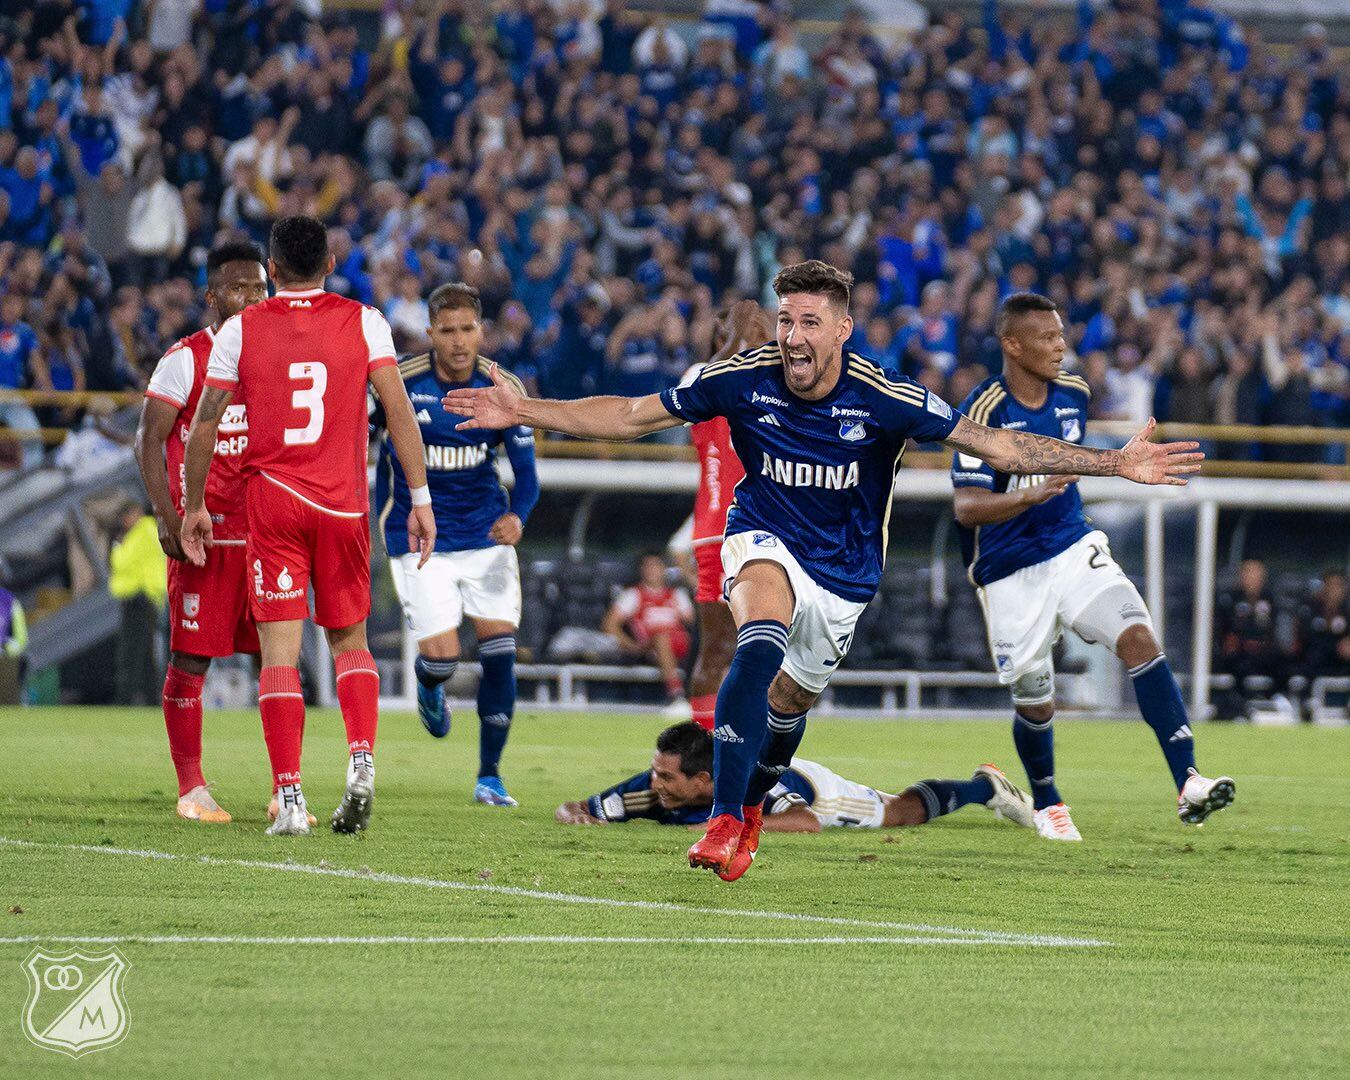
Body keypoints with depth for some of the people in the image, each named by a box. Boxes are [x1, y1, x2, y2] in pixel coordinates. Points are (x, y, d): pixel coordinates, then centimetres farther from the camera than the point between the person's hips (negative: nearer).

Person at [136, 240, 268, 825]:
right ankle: (191, 788, 7)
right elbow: (150, 438, -6)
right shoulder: (187, 358, -4)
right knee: (191, 660, -1)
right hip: (203, 534, -5)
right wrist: (166, 515, -16)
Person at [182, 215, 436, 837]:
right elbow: (398, 410, -4)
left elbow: (204, 426, 5)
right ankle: (362, 760, -8)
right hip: (344, 504, 1)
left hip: (271, 502, -1)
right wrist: (420, 498, -1)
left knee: (280, 649, -1)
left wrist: (194, 506, 15)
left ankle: (290, 801, -8)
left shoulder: (240, 330, 2)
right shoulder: (363, 323, 2)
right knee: (350, 639, 16)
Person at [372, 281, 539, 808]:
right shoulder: (398, 382, -13)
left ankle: (490, 775, 9)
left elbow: (526, 471, -3)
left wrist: (516, 516, -24)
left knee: (499, 654, -6)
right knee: (442, 655, -11)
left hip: (487, 537, 2)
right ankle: (428, 685, 30)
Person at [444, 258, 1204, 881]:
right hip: (766, 542, -1)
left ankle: (751, 807, 48)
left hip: (845, 572, 1)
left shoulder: (883, 399, -21)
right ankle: (726, 823, -33)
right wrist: (526, 413, -12)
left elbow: (997, 445, -18)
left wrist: (1114, 464, -26)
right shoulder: (742, 381, -17)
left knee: (790, 701, 14)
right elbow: (630, 416, -6)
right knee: (760, 647, -32)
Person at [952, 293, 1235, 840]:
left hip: (1074, 549, 4)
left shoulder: (1074, 394, 2)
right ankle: (1047, 804, 34)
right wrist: (1031, 494, -40)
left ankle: (1188, 784, -25)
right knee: (1035, 705, 4)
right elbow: (965, 507, -26)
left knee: (1140, 638, -19)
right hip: (1011, 574, -4)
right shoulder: (983, 411, -18)